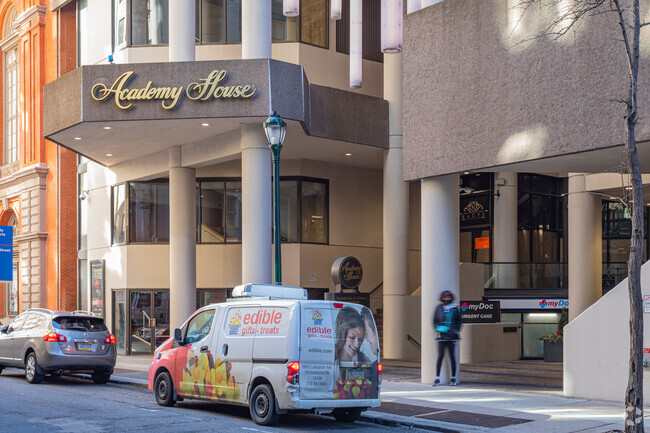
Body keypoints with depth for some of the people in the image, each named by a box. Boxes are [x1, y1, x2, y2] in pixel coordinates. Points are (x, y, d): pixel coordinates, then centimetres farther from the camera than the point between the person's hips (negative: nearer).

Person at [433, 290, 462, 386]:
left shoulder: (455, 308, 4)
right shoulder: (439, 308, 4)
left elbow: (459, 320, 14)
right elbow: (435, 321, 11)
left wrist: (457, 330, -1)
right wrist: (438, 328, -7)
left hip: (452, 336, 1)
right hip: (442, 336, 0)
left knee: (452, 356, 4)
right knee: (440, 356, -7)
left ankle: (453, 378, 15)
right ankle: (437, 378, -6)